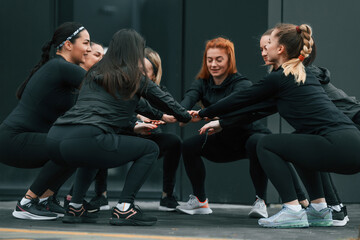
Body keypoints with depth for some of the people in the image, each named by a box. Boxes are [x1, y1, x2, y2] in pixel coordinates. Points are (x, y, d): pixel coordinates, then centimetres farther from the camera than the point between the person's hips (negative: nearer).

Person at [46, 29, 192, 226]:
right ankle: (123, 208, 2)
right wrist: (186, 117, 43)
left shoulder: (94, 74, 27)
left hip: (54, 140, 7)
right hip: (84, 141, -7)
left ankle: (75, 208, 27)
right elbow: (164, 101, 25)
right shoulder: (134, 78, 10)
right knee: (150, 149, 12)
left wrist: (132, 128, 50)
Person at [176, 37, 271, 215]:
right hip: (224, 141, 6)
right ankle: (200, 201, 1)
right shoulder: (203, 83, -4)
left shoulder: (242, 85, -21)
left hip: (250, 135, -6)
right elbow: (189, 99, -25)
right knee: (189, 146, -13)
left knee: (256, 144, -38)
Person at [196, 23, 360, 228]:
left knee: (266, 145, 5)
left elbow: (240, 100, 12)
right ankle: (319, 210, 26)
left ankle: (293, 211, -2)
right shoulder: (305, 74, 24)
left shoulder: (279, 78, 1)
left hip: (338, 148, -8)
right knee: (298, 141, 33)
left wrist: (202, 114, 26)